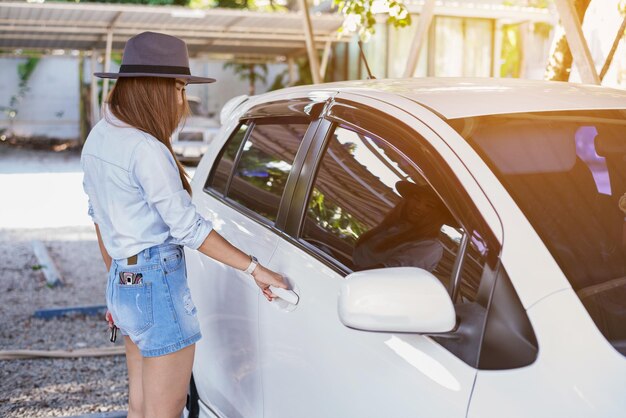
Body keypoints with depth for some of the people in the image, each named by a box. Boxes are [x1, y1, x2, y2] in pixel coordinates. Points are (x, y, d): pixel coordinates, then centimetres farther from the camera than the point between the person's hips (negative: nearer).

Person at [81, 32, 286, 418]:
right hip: (158, 284, -9)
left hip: (123, 281, 9)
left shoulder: (99, 139, 8)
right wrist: (254, 268, -15)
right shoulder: (146, 151, -20)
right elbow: (187, 227, -20)